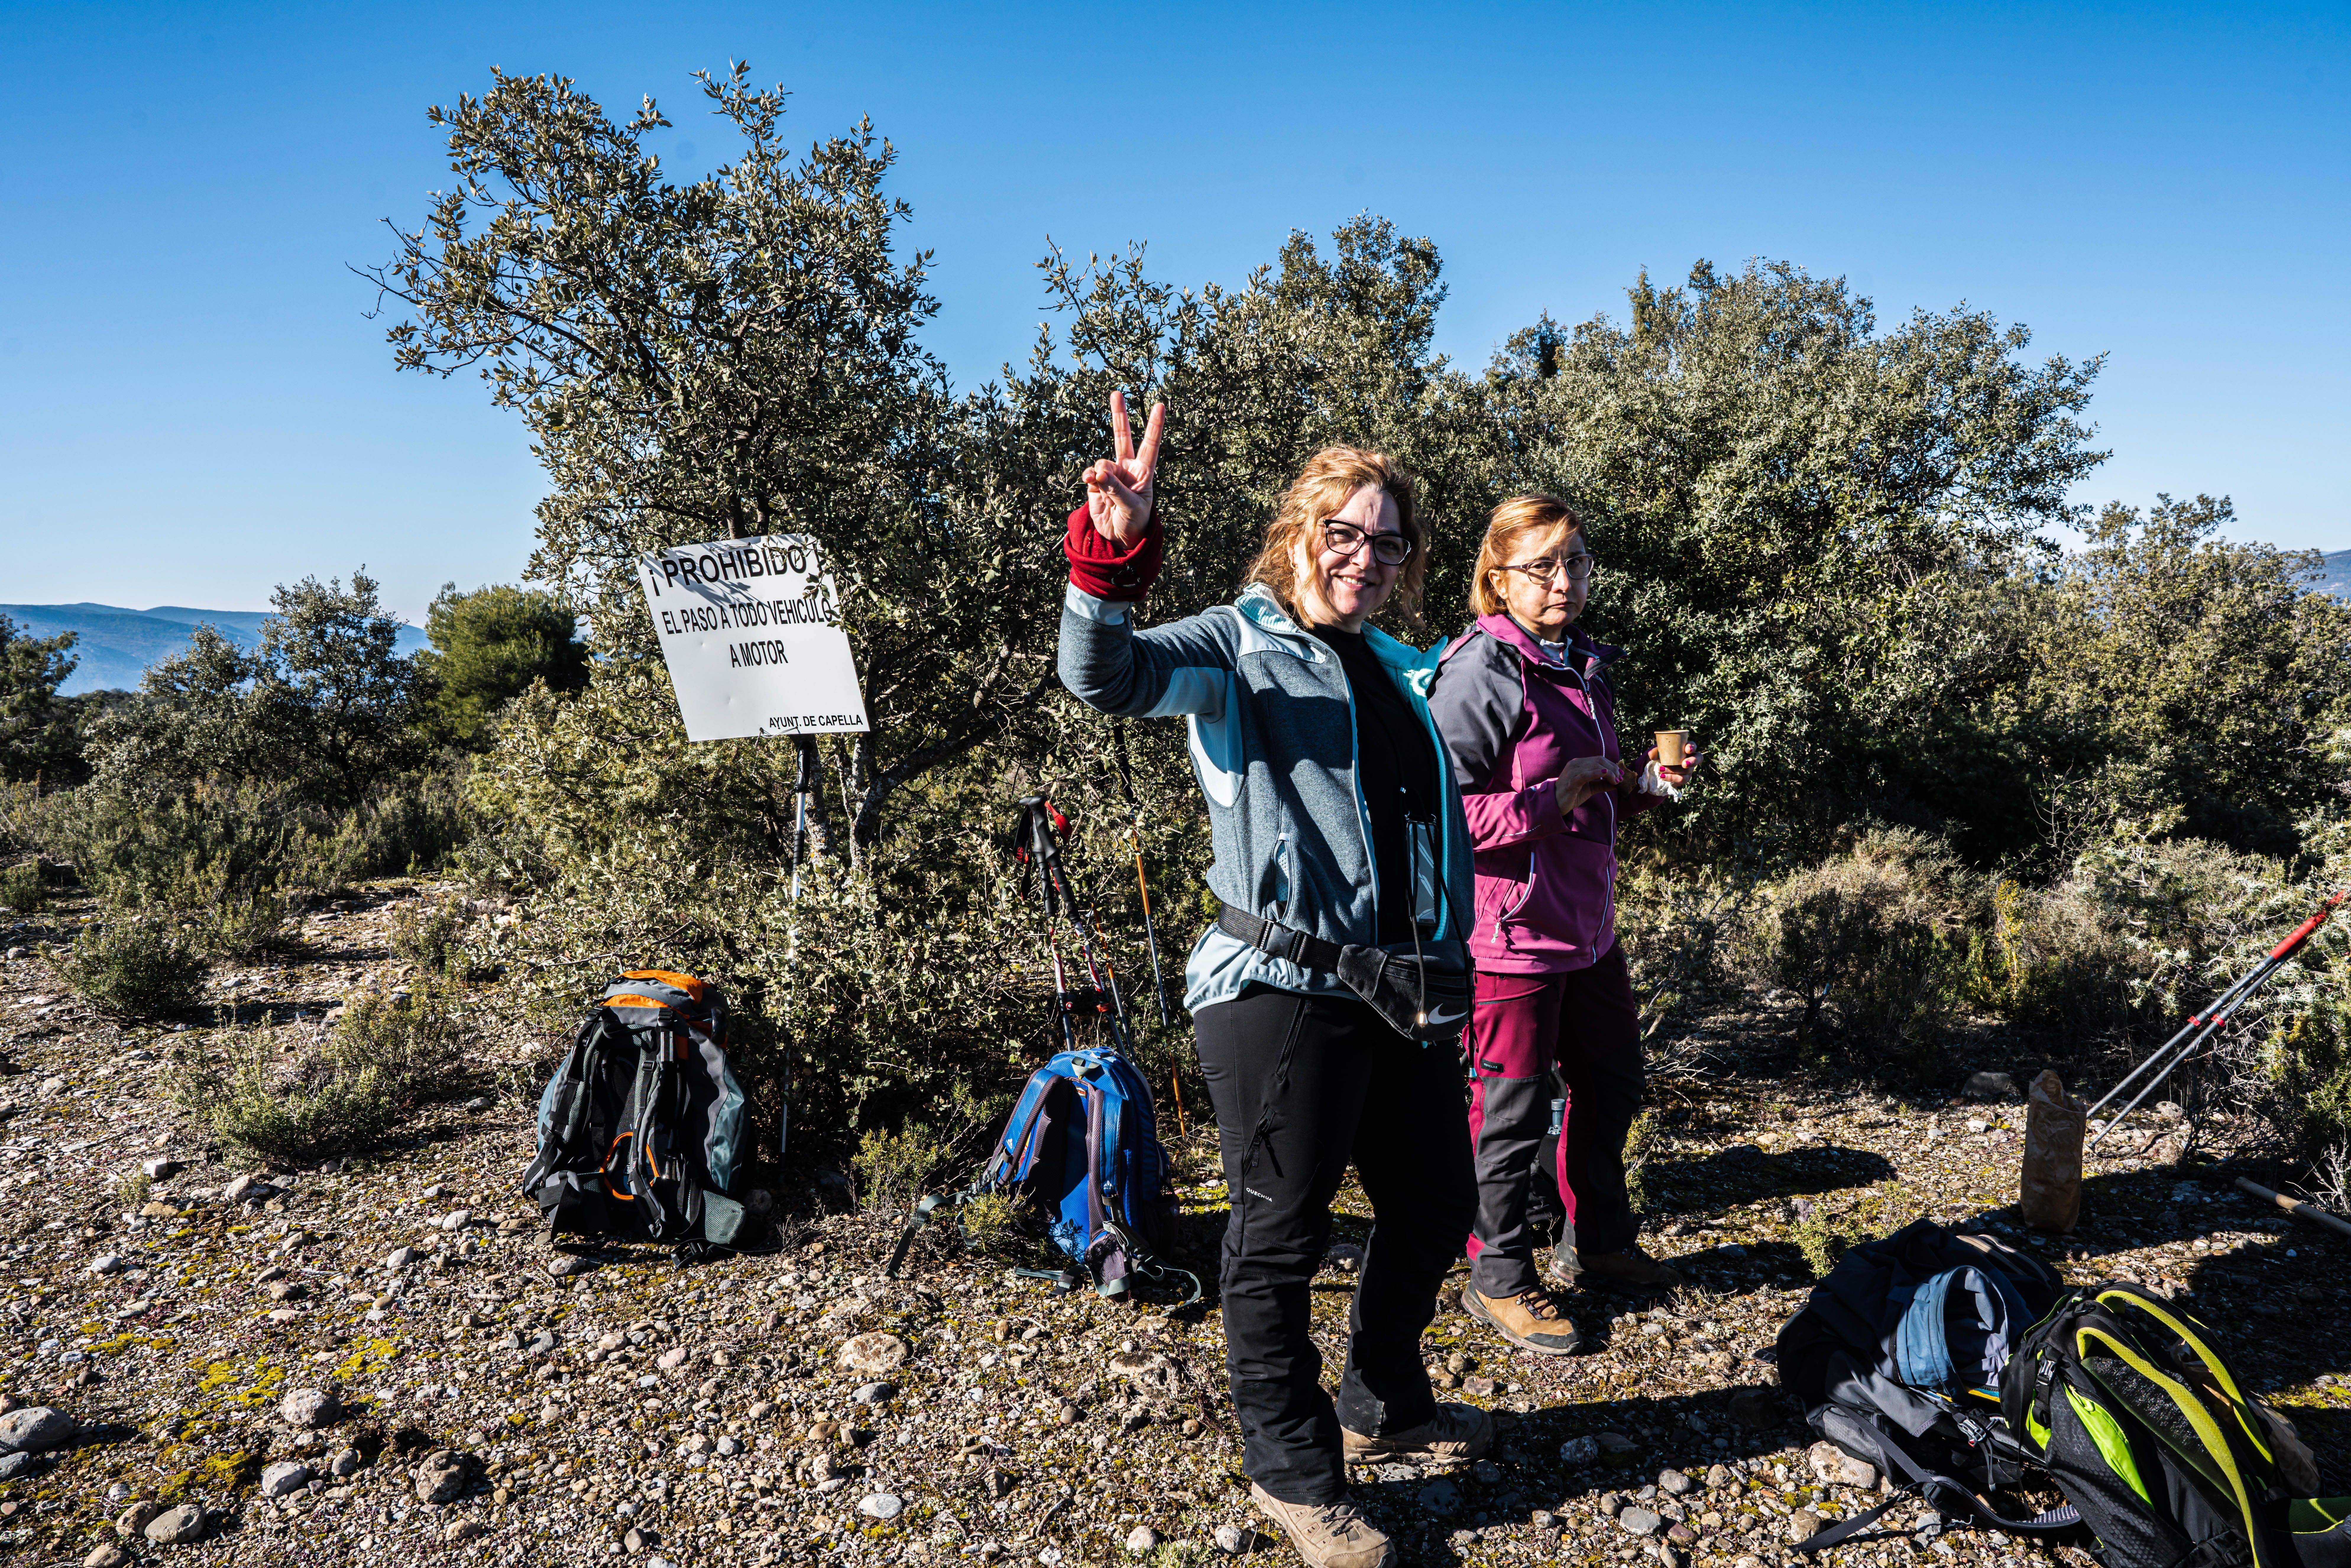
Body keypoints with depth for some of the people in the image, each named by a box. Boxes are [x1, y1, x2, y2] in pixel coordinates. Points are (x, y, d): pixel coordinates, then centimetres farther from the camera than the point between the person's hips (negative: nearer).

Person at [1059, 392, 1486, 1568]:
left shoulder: (1406, 673, 17)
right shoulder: (1242, 645, -2)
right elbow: (1105, 677, -21)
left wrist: (1452, 963, 19)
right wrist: (1112, 555, -39)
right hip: (1280, 993, -7)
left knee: (1435, 1208, 20)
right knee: (1280, 1238, 4)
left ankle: (1384, 1405, 44)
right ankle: (1295, 1473, 25)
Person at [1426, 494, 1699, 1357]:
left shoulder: (1585, 665, 13)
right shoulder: (1481, 670, -16)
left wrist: (1644, 784, 5)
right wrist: (1552, 801, -26)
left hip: (1588, 925, 9)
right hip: (1512, 930, -9)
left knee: (1613, 1084, 21)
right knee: (1511, 1110, 4)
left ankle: (1597, 1241, 42)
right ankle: (1499, 1279, 23)